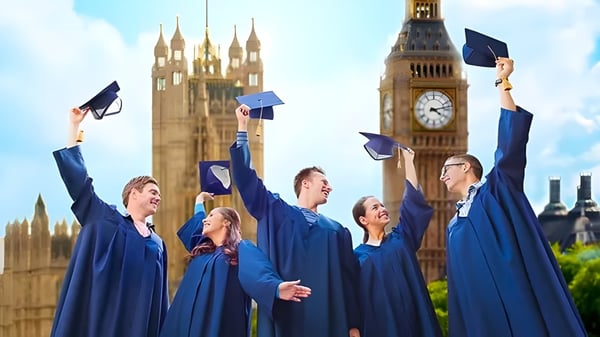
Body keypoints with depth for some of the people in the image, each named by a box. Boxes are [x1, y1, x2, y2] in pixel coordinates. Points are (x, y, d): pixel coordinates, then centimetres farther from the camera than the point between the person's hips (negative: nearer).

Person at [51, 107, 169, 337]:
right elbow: (76, 176, 4)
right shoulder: (105, 220, 8)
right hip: (100, 318, -4)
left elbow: (161, 302, 18)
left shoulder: (157, 244, 19)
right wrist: (74, 126, 3)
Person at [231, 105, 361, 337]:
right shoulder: (275, 213, 12)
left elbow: (349, 279, 12)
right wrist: (242, 128, 3)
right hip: (284, 316, -2)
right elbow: (245, 177, 7)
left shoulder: (337, 231, 17)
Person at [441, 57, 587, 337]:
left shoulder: (498, 189, 10)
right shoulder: (454, 227, 25)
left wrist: (503, 82, -3)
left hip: (523, 301, -5)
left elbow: (511, 137, -3)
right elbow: (459, 290, 23)